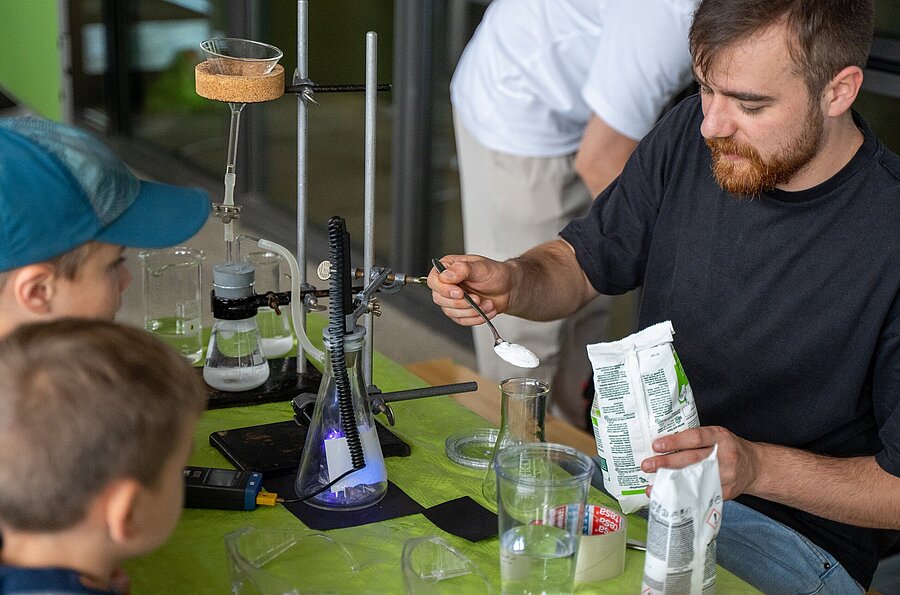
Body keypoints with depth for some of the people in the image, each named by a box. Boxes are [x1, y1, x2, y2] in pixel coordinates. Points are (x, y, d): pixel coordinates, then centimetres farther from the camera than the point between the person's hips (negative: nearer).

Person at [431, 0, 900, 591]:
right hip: (635, 467, 6)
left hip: (792, 522, -5)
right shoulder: (690, 134, -6)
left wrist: (757, 467, -29)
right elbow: (585, 263, 8)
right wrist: (512, 283, -14)